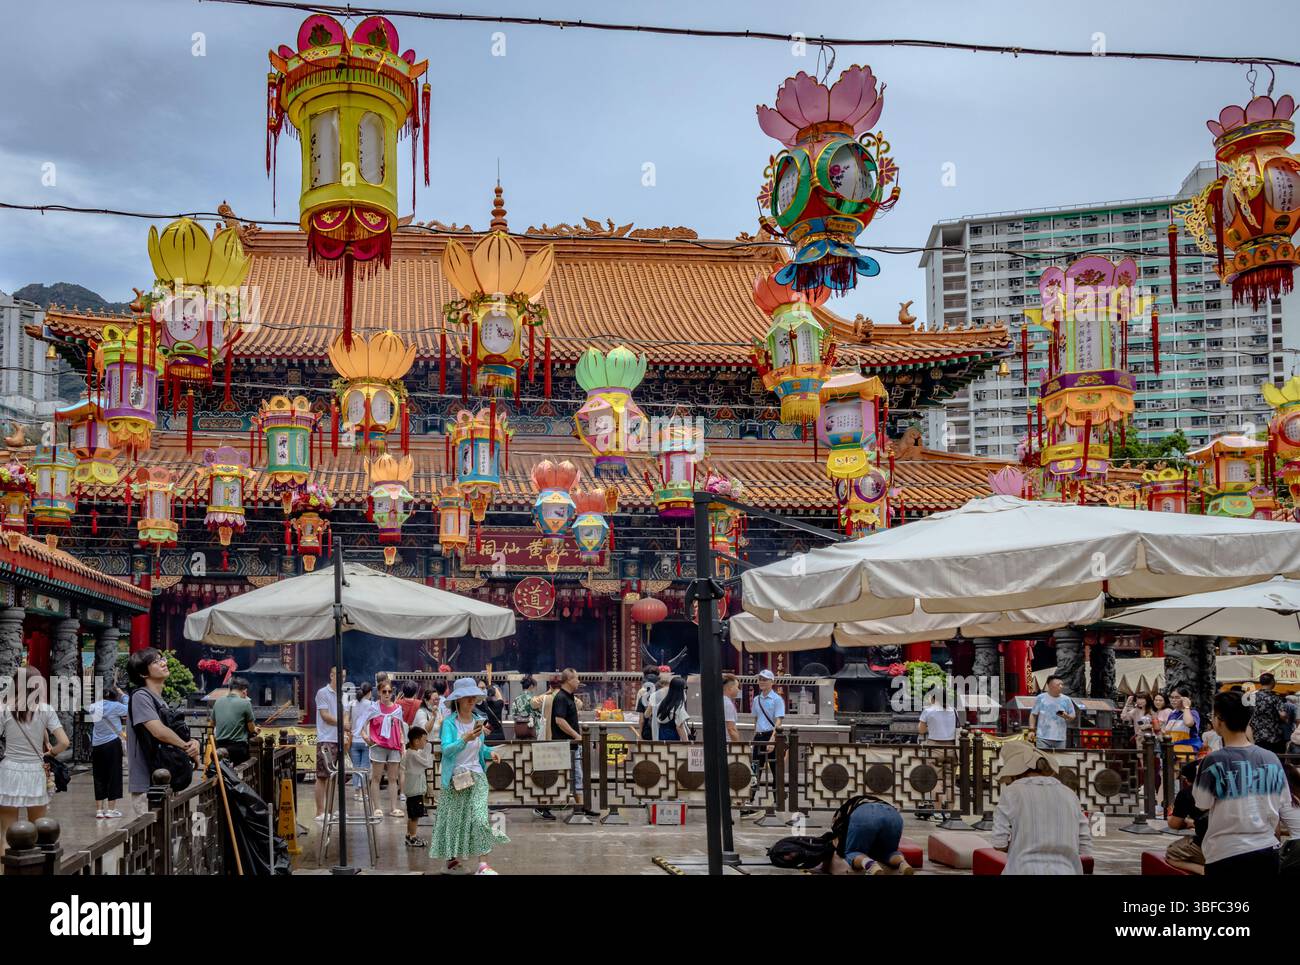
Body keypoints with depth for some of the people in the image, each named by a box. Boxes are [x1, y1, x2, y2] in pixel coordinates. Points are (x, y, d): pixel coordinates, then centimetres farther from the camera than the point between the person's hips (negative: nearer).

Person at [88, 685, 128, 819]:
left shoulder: (95, 706, 4)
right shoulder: (114, 706, -13)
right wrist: (123, 695, 6)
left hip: (96, 746, 6)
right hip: (112, 744, -6)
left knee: (99, 778, 11)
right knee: (113, 775, 4)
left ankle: (99, 810, 14)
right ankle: (111, 809, 6)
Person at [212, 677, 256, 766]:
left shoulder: (218, 701, 5)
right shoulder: (245, 703, -11)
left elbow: (213, 724, 20)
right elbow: (251, 729, -3)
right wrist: (255, 730, 22)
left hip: (220, 746, 5)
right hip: (238, 747, -5)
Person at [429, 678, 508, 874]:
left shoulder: (478, 721, 6)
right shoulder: (450, 722, -8)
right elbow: (446, 749, -21)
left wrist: (490, 752, -1)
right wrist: (465, 739, -35)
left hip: (476, 777, 3)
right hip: (455, 778, -2)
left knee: (479, 818, -12)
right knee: (454, 820, 7)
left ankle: (484, 864, -13)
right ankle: (453, 859, 25)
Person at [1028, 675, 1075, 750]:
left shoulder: (1066, 700, 8)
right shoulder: (1040, 698, 3)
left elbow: (1073, 716, 14)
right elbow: (1033, 715, 7)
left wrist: (1067, 716, -9)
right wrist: (1032, 730, -3)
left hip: (1060, 738, 2)